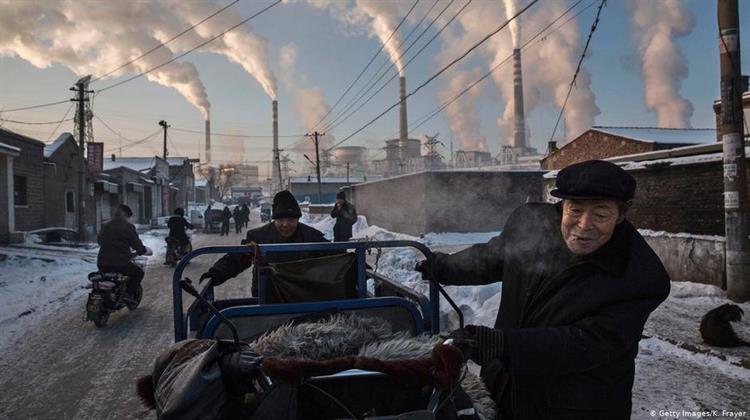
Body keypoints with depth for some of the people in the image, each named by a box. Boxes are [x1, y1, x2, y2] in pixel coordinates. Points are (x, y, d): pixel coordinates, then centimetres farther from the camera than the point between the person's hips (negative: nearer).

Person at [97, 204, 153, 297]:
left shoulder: (105, 226, 9)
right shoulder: (128, 227, -9)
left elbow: (99, 240, 25)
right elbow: (137, 244, -7)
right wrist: (147, 251, 13)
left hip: (102, 264, 6)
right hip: (120, 264, -6)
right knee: (138, 272, 16)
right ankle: (129, 294, 3)